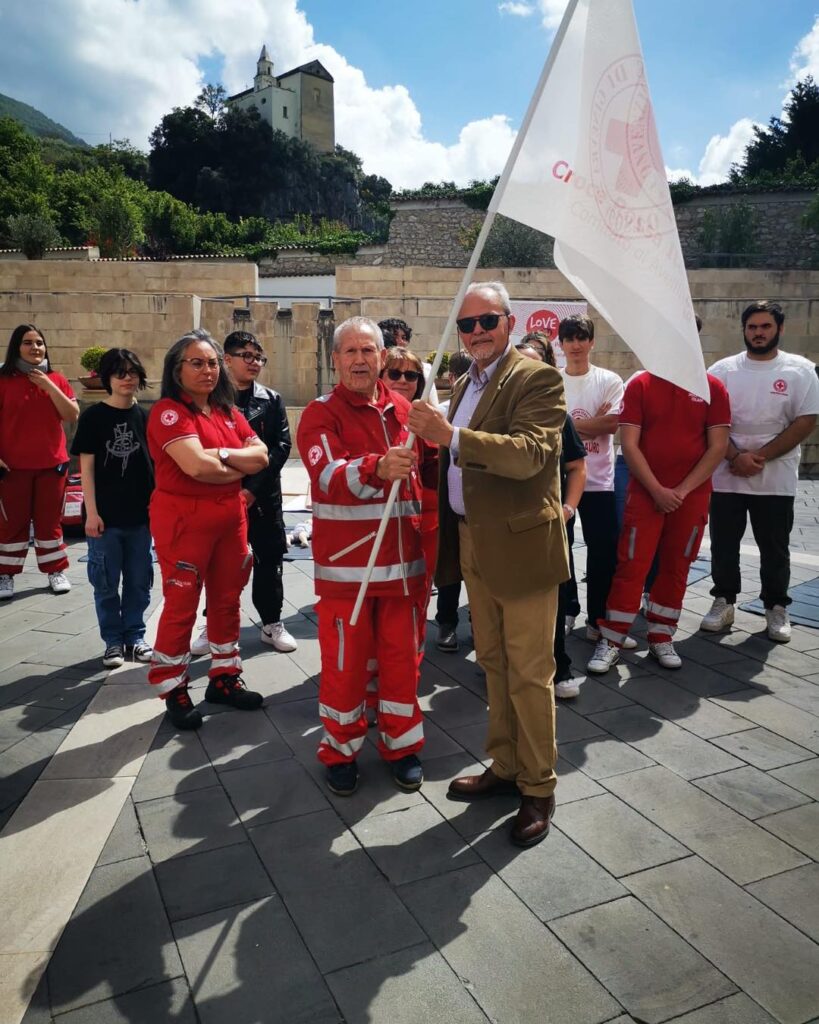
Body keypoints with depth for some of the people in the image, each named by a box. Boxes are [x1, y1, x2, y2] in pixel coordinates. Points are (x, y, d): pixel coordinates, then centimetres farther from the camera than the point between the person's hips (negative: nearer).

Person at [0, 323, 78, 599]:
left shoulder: (56, 379, 5)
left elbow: (73, 416, -4)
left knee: (49, 520, 11)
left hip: (52, 463, 2)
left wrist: (49, 386, -12)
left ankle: (56, 571, 20)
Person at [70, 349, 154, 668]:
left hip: (140, 514, 3)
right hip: (106, 514, -3)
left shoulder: (145, 417, 6)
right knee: (106, 582, 6)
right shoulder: (93, 416, -4)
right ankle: (113, 641, 19)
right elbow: (86, 466, -6)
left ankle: (135, 636, 24)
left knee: (139, 580, 11)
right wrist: (91, 512, -11)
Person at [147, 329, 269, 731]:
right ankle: (174, 691, 15)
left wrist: (223, 454, -14)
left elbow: (261, 455, 2)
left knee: (227, 600, 14)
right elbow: (198, 465, -24)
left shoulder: (228, 411, 12)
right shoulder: (168, 411, -11)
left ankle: (224, 677, 28)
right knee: (181, 606, 1)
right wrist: (240, 468, -7)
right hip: (183, 519, -7)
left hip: (231, 517, 7)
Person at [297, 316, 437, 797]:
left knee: (402, 655, 13)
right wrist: (377, 468, -43)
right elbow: (330, 476, -25)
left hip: (404, 559, 4)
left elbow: (429, 472, 20)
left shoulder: (404, 409, 9)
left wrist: (437, 444, -1)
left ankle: (402, 745, 30)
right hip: (347, 562, -4)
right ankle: (341, 751, 25)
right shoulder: (321, 414, -6)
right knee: (346, 660, 6)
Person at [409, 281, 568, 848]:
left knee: (529, 673, 3)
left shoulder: (537, 378, -11)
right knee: (494, 665, 18)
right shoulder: (465, 384, 14)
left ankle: (538, 788, 20)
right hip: (474, 544, 8)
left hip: (521, 546, -8)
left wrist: (451, 436, -33)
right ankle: (504, 767, 34)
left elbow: (529, 453, -26)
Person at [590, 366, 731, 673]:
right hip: (645, 493, -1)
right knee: (631, 567, -2)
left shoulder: (713, 387, 1)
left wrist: (683, 490, -9)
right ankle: (610, 641, 7)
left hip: (692, 495, 2)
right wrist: (657, 490, -13)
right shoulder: (639, 385, -1)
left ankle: (661, 639, 22)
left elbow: (718, 446, -2)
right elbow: (629, 444, -6)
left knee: (676, 568, 9)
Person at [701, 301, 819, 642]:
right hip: (726, 477, 1)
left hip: (776, 480, -1)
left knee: (774, 549, 9)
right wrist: (735, 457, -14)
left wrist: (759, 457, -13)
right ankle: (723, 602, 24)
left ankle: (776, 608, 23)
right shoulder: (722, 369, 3)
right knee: (723, 545, 9)